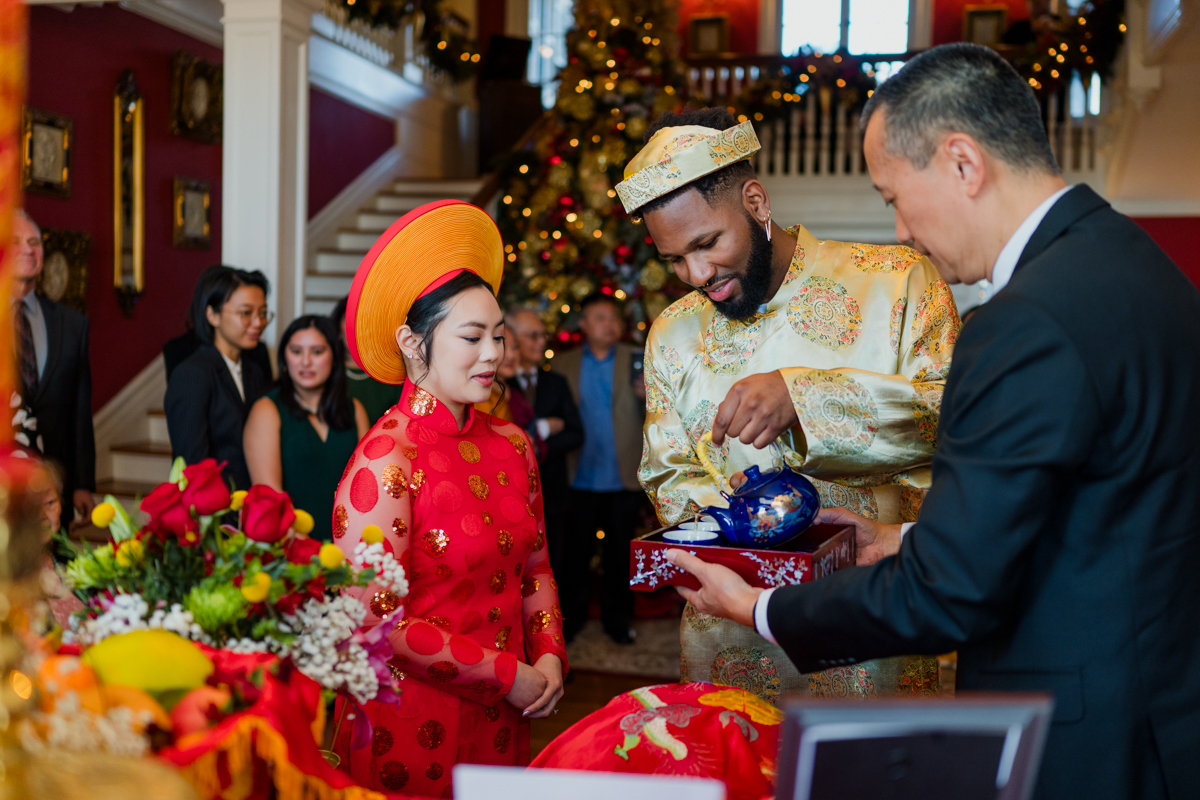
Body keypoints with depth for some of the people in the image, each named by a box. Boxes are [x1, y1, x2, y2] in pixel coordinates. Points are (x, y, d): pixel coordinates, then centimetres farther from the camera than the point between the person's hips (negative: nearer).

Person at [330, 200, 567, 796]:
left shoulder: (511, 445, 1)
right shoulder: (385, 461, -18)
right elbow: (377, 619, -19)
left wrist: (548, 655, -4)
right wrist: (507, 674, -15)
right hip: (413, 721, -6)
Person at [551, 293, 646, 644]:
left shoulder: (636, 361, 4)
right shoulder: (563, 365, 5)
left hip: (624, 480, 0)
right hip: (580, 480, 0)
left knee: (620, 553, 10)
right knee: (575, 553, 8)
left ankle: (617, 619, 25)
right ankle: (570, 618, 24)